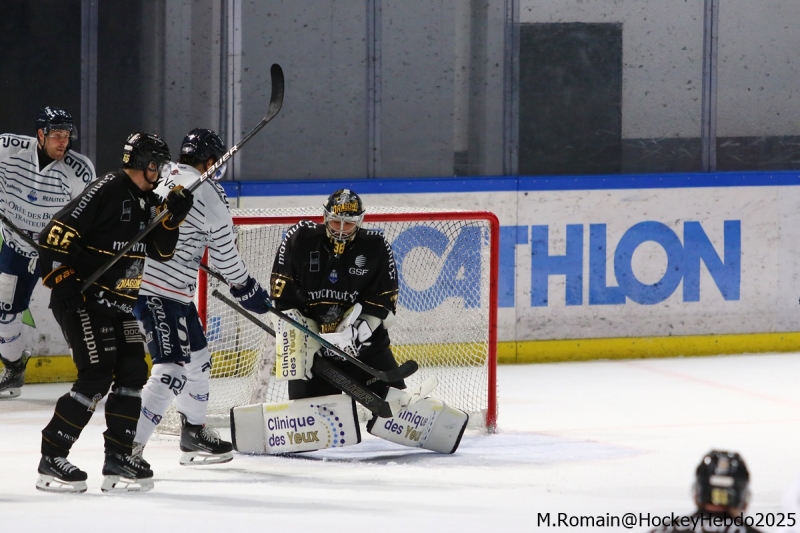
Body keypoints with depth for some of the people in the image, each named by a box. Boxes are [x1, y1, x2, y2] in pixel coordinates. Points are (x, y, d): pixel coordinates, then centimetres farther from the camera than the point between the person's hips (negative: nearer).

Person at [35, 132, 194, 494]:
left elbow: (160, 252, 12)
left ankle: (118, 460, 11)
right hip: (82, 299, -9)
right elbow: (55, 235, -19)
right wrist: (63, 282, -20)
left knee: (132, 373, 4)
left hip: (118, 304, 9)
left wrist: (171, 217, -3)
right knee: (96, 377, -15)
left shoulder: (146, 200, 12)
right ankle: (52, 460, -8)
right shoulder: (107, 191, -16)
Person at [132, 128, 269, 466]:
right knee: (171, 369, -14)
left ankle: (195, 435, 33)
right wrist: (246, 288, 9)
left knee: (197, 358, 21)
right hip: (158, 291, -10)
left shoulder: (167, 180, 13)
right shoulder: (208, 193, -10)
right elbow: (224, 252, -5)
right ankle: (129, 446, -21)